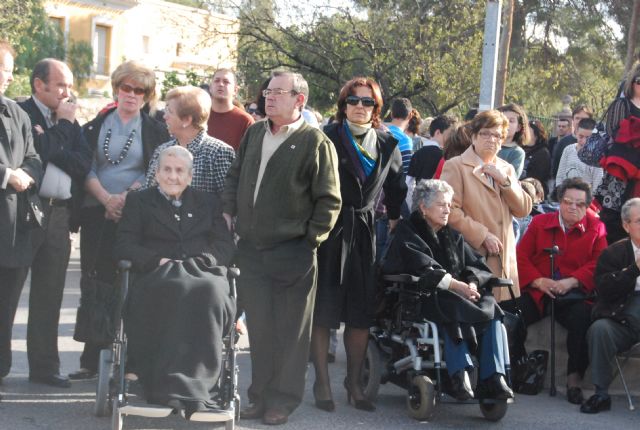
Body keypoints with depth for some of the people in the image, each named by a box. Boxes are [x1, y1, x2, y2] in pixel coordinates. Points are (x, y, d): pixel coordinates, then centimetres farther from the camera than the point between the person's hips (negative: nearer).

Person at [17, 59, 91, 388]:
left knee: (49, 293, 10)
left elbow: (84, 164, 3)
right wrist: (64, 124, -7)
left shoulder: (68, 120, 15)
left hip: (59, 213, 6)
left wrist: (54, 153, -11)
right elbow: (42, 151, -18)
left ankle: (44, 366, 17)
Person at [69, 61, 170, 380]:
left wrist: (128, 197, -12)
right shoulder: (96, 126, 11)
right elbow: (87, 168, 5)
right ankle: (91, 359, 3)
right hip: (97, 214, 2)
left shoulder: (156, 131, 7)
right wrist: (106, 198, -10)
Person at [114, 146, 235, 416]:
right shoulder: (138, 202, 22)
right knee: (174, 291, -38)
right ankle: (179, 387, -43)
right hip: (156, 278, -1)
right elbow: (123, 247, 9)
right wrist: (159, 261, -8)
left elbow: (226, 246, 14)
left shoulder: (208, 203, 26)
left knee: (208, 292, -37)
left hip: (202, 274, 1)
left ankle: (194, 382, -41)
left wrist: (195, 262, -5)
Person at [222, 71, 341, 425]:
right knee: (258, 327, 10)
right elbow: (234, 176, 21)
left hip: (292, 252, -5)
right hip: (252, 249, 5)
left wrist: (311, 238, -9)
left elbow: (329, 200, -7)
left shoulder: (315, 142, -7)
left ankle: (283, 401, 14)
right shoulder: (254, 133, 11)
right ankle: (261, 396, 21)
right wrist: (228, 211, 8)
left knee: (290, 331, 4)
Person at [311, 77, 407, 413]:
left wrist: (395, 220, 16)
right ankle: (322, 382, 8)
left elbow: (396, 188, 22)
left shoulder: (387, 145, 10)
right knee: (323, 310, 0)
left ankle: (354, 382, 18)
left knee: (362, 312, 6)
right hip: (328, 228, -4)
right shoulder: (328, 138, -4)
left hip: (364, 231, 4)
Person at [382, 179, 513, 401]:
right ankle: (460, 374, -45)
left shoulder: (452, 235, 24)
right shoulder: (407, 232, 4)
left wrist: (472, 283, -12)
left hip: (457, 294, 6)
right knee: (453, 309, -37)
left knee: (490, 306, -23)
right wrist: (457, 286, -22)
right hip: (419, 298, -6)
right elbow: (423, 270, -13)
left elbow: (476, 264, 13)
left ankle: (493, 378, -32)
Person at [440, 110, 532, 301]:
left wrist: (505, 181, -2)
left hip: (505, 258, 5)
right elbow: (451, 211, -9)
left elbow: (523, 210, 11)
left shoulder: (506, 169, 19)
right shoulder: (456, 166, 1)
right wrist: (482, 236, -11)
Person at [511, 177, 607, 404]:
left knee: (583, 318, -34)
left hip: (573, 295, -1)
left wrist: (571, 282, -15)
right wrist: (538, 281, -11)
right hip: (536, 292, 1)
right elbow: (521, 256, 7)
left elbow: (598, 264, 1)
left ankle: (574, 378, -21)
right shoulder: (539, 222, 15)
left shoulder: (596, 228, 11)